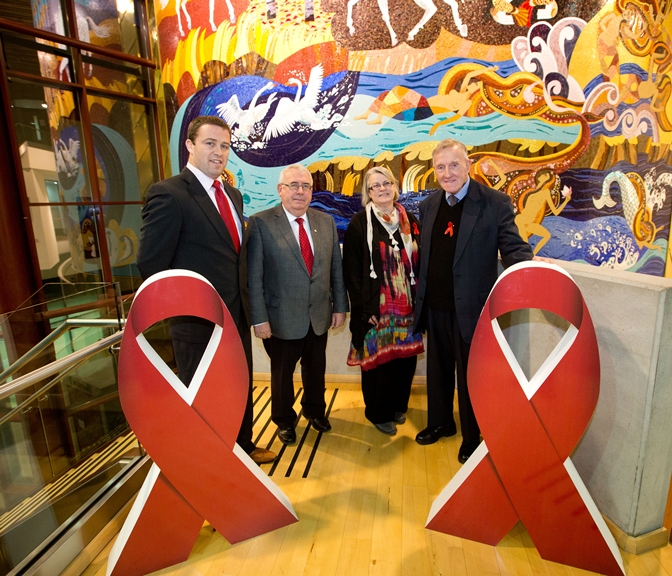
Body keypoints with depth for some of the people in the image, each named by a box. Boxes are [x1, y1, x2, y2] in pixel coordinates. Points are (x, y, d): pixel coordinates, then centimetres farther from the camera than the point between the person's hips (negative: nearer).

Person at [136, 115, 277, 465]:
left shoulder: (232, 194, 9)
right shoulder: (168, 194, -16)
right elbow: (152, 266, -17)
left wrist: (243, 300, 8)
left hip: (237, 316, 8)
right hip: (199, 322, -7)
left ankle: (243, 447, 46)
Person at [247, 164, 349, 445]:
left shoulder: (326, 221, 4)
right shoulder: (260, 223, -10)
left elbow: (336, 268, 7)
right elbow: (254, 276, -12)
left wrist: (340, 306, 5)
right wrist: (259, 318, -14)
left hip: (320, 315, 4)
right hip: (282, 317, -4)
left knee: (316, 368, 21)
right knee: (282, 372, 16)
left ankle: (315, 410, 48)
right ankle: (284, 420, 41)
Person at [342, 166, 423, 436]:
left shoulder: (410, 221, 9)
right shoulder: (359, 223, -4)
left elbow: (418, 262, 11)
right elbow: (352, 269, -7)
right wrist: (364, 307, -12)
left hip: (407, 305, 4)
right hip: (376, 307, -4)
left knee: (405, 357, 10)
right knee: (378, 357, 4)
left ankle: (399, 406, 33)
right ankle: (379, 413, 24)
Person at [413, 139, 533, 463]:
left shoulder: (495, 203, -8)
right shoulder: (429, 206, 8)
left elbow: (513, 248, -9)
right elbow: (424, 254, 10)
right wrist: (420, 295, 5)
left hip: (470, 309, -4)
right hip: (434, 307, 5)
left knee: (469, 375, 11)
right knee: (438, 369, 20)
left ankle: (471, 438, 34)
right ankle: (440, 423, 43)